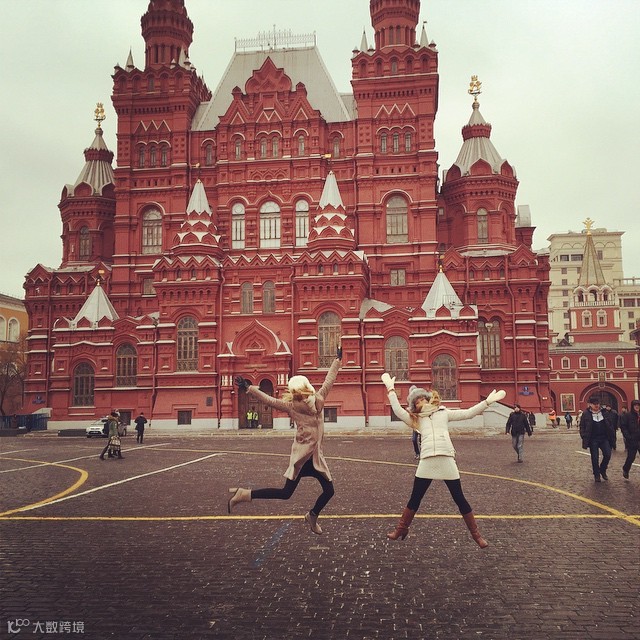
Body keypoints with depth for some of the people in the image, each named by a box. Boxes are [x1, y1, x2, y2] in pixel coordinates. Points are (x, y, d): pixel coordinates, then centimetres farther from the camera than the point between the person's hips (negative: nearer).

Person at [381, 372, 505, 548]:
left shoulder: (444, 413, 18)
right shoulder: (416, 419, 19)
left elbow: (468, 413, 12)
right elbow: (398, 410, 5)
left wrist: (487, 401, 3)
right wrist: (390, 388, 3)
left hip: (446, 459, -1)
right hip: (426, 461, 1)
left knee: (459, 499, 5)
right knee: (415, 498, 10)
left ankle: (476, 534, 17)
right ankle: (401, 529, 26)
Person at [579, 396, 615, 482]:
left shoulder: (604, 413, 4)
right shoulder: (586, 414, -5)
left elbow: (610, 425, 8)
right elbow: (582, 427, -3)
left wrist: (612, 436, 1)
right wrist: (584, 438, -12)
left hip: (604, 438, 2)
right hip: (593, 439, -2)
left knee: (607, 454, -8)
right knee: (594, 458, 1)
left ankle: (603, 470, 18)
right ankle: (596, 475, 19)